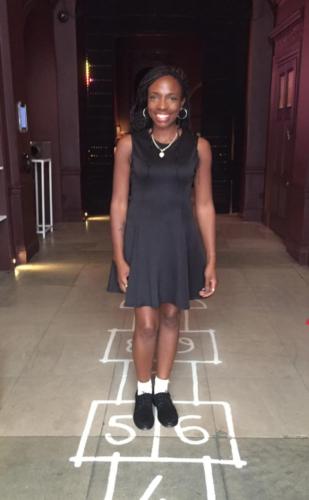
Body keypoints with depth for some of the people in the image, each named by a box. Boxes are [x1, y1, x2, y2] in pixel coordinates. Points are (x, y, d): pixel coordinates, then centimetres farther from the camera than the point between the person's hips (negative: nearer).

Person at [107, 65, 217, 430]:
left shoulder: (198, 147, -3)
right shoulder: (129, 144, -5)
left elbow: (204, 206, 0)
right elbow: (119, 203, -3)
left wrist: (211, 261, -1)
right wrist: (119, 257, -8)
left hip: (181, 241, 1)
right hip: (142, 239, -1)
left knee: (171, 317, 14)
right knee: (146, 323, 3)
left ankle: (162, 389, 35)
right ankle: (143, 391, 29)